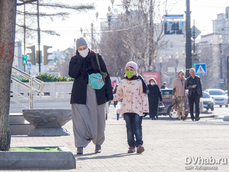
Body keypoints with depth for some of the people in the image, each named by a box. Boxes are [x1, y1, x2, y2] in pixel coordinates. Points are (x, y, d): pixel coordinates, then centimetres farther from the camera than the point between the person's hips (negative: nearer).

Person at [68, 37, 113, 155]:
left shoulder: (97, 58, 6)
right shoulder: (74, 60, 6)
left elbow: (106, 75, 7)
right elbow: (72, 74, -9)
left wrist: (109, 92, 2)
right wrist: (79, 61, -17)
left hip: (97, 93, 1)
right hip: (81, 94, -1)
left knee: (98, 118, 6)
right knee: (80, 119, -10)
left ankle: (98, 143, 24)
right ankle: (80, 146, -11)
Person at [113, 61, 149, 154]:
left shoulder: (139, 81, 3)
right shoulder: (123, 82, 14)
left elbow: (144, 95, 4)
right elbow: (119, 95, 19)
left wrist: (145, 109, -1)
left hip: (137, 109, -3)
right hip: (127, 109, 3)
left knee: (137, 127, -12)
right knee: (129, 128, 2)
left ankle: (139, 144, -14)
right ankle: (131, 146, 5)